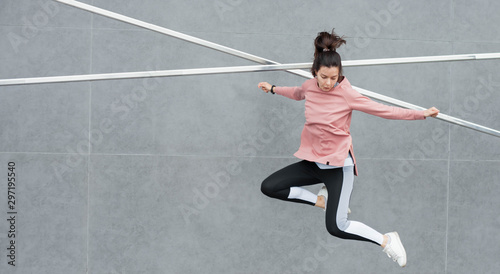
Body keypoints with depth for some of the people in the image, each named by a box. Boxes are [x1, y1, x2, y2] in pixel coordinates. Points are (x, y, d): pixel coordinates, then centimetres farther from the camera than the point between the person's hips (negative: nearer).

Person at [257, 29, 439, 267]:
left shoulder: (346, 94, -17)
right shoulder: (310, 87, -2)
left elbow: (383, 110, -14)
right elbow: (297, 93, 25)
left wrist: (421, 114, -17)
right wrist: (273, 89, 36)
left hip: (338, 165, -6)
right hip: (313, 161, 6)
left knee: (337, 228, -18)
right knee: (268, 187, 1)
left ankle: (387, 240, 4)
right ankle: (321, 200, 11)